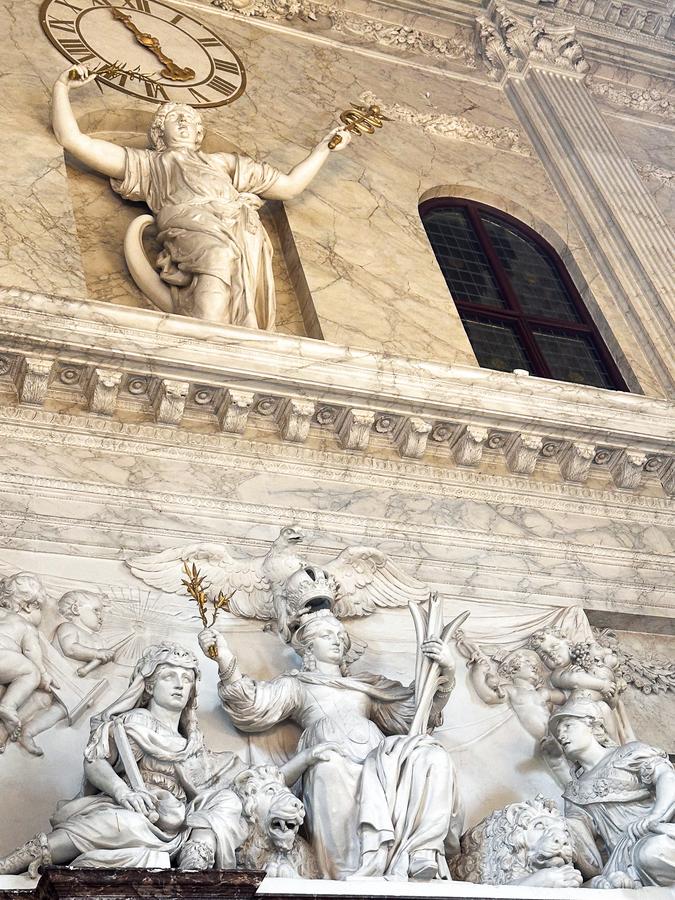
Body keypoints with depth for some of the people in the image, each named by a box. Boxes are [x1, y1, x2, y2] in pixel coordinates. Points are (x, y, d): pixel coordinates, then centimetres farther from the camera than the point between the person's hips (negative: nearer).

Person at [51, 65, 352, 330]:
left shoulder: (224, 162, 41)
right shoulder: (146, 163, 33)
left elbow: (290, 185, 42)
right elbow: (71, 138, 29)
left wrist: (324, 146, 42)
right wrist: (62, 85, 29)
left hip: (243, 234, 3)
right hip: (192, 233, -2)